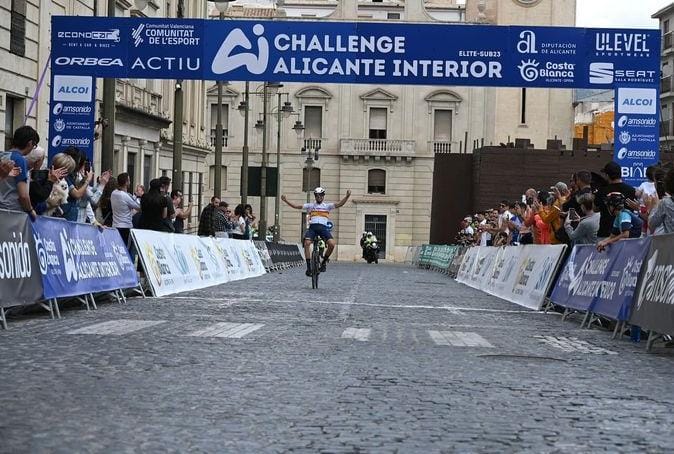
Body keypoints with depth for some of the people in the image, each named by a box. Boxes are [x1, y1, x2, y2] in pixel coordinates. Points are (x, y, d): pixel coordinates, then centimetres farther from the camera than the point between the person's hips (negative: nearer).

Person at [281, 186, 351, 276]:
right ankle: (308, 266, -18)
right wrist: (286, 201, 3)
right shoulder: (310, 206, 18)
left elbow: (339, 204, 3)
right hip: (312, 227, 0)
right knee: (307, 243, -27)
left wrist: (347, 196, -14)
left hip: (323, 227, 0)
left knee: (332, 244, -23)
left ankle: (324, 261, 3)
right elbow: (297, 206, 15)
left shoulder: (327, 206, 16)